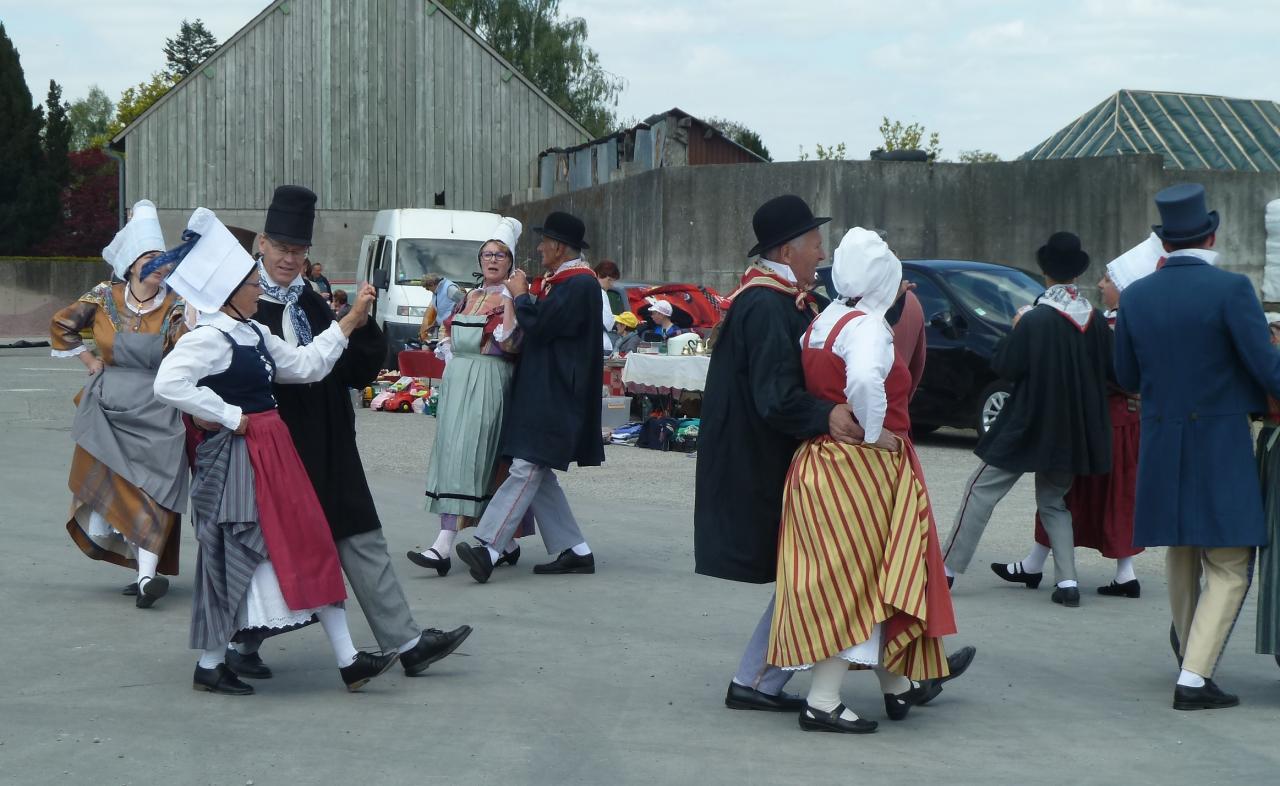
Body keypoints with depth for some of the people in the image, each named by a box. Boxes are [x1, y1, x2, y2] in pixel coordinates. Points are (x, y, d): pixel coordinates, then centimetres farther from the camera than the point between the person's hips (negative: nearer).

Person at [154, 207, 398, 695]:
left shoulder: (253, 334, 13)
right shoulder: (209, 338, -16)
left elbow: (304, 365, 19)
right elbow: (169, 384, -30)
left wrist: (350, 322, 18)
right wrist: (231, 417, -21)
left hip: (272, 453, 10)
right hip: (236, 459, -10)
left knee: (310, 547, 8)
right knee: (237, 557, -2)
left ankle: (348, 660, 11)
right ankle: (209, 666, 14)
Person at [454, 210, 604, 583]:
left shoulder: (579, 284, -14)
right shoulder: (565, 281, 17)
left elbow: (539, 325, -21)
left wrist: (520, 294, -5)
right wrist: (528, 297, 12)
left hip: (556, 396, -11)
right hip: (541, 394, 11)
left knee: (526, 470, -16)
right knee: (536, 475, 9)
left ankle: (488, 549, -24)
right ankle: (576, 551, 11)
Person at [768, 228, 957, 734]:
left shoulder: (820, 322, 11)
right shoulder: (867, 325, -16)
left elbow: (808, 387, 15)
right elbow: (865, 380, -34)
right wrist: (873, 431, -22)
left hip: (818, 460, 9)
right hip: (864, 465, -9)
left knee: (858, 578, 17)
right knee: (857, 579, -3)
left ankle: (898, 685, 30)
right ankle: (823, 703, -4)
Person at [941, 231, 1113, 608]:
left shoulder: (1035, 320, -17)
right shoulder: (1096, 321, -2)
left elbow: (1005, 368, -13)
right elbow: (1111, 371, 5)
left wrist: (1015, 330, 1)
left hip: (1030, 424, -5)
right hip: (1072, 432, 5)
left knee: (982, 490, 5)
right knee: (1053, 501, 18)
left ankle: (948, 567, 7)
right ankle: (1067, 581, 7)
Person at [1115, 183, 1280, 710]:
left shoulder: (1135, 297, 1)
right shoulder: (1230, 289, -14)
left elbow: (1127, 377, 10)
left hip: (1161, 447, 5)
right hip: (1222, 446, -5)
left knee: (1181, 557, 23)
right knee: (1229, 568, 0)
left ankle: (1189, 645, 42)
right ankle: (1194, 678, -8)